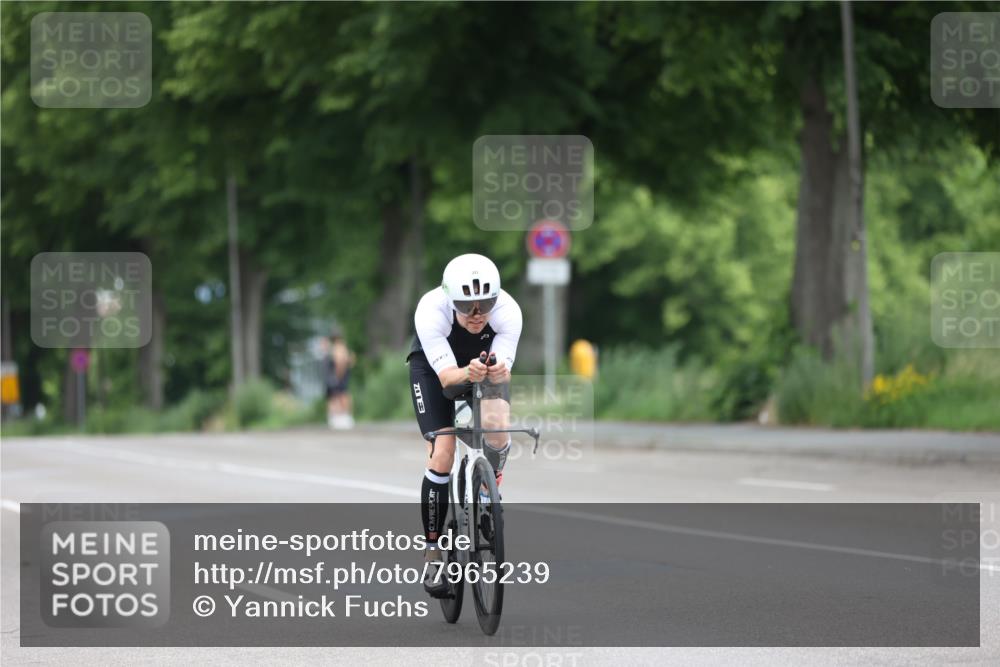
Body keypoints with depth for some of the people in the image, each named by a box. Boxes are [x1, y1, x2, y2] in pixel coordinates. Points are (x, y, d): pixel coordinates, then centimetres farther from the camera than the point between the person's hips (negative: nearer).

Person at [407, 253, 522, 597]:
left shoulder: (508, 311, -34)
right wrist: (468, 374, -62)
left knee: (496, 425, -27)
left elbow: (504, 372, -35)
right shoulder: (431, 311, -38)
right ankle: (433, 551, 0)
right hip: (434, 364, -1)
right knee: (442, 455, -14)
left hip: (487, 361, 1)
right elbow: (446, 375, -41)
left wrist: (498, 372, -58)